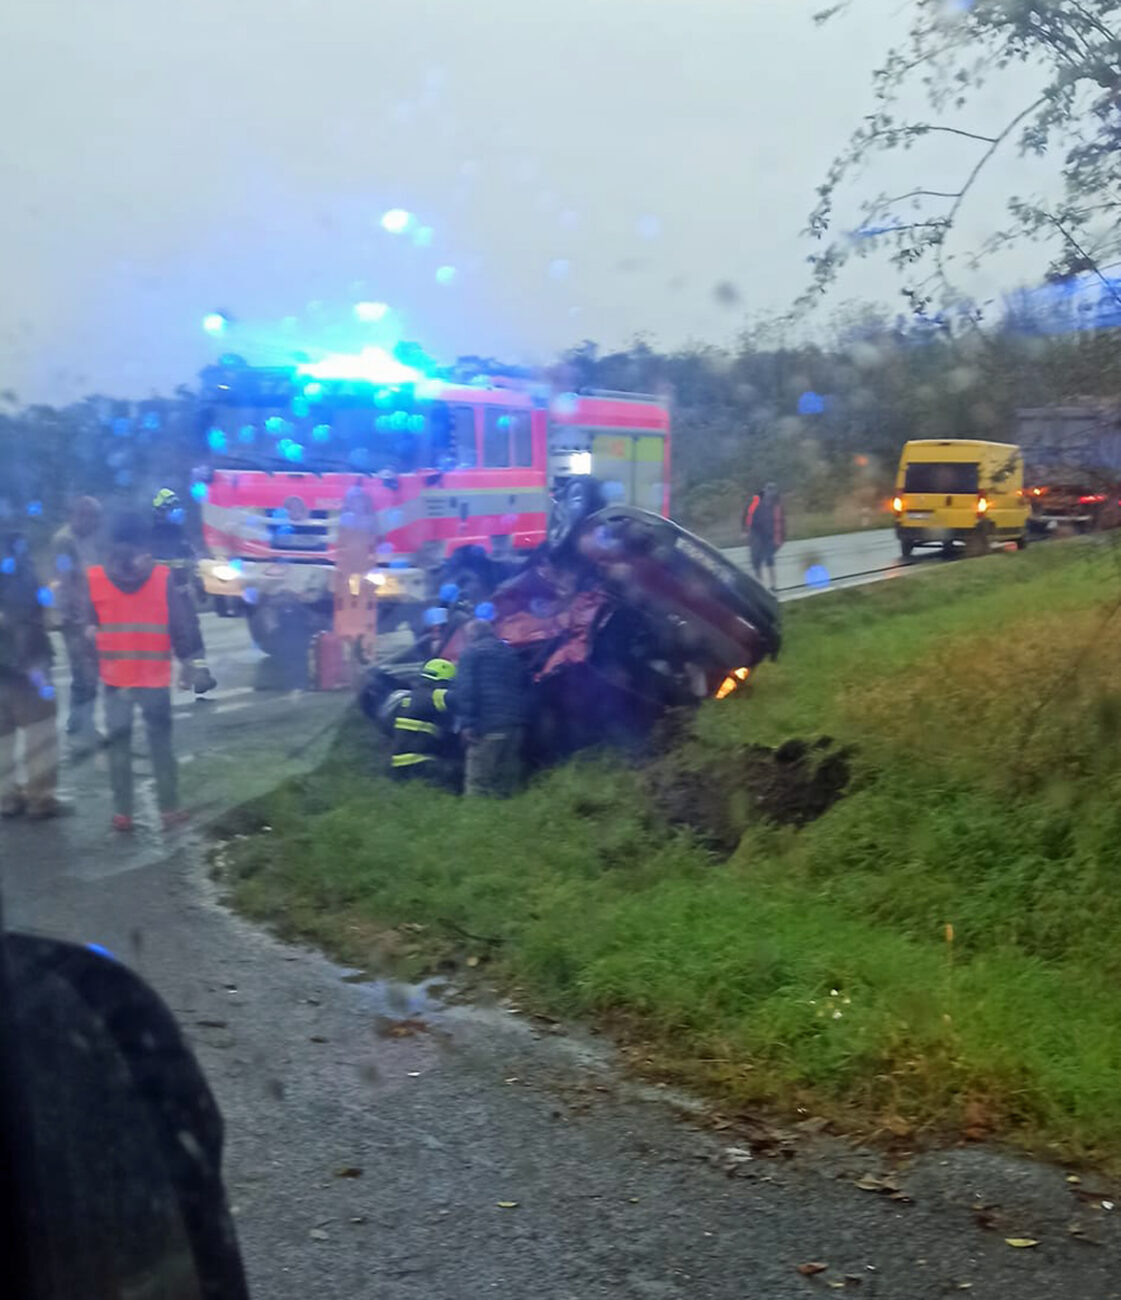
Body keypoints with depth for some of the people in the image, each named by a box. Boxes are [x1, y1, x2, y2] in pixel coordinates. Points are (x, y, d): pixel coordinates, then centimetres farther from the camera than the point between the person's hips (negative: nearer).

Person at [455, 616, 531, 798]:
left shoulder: (471, 653, 4)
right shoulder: (511, 653, 25)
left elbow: (465, 689, -9)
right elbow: (525, 689, 26)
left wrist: (467, 723, -13)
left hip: (487, 727, -7)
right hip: (516, 726, 7)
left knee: (477, 784, -9)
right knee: (507, 784, 8)